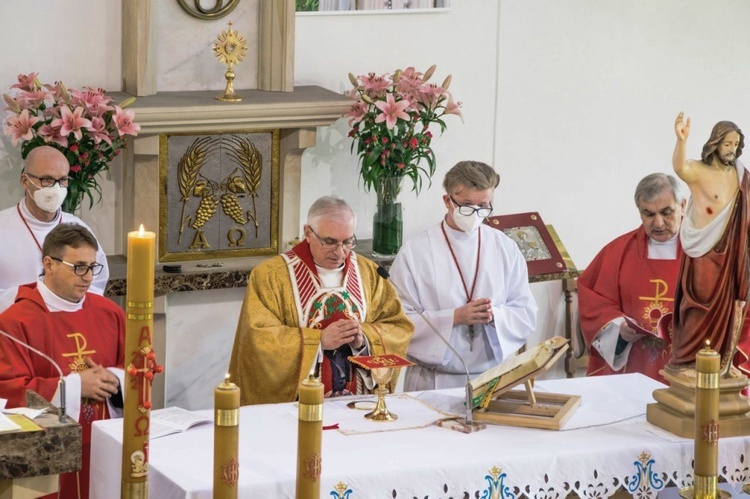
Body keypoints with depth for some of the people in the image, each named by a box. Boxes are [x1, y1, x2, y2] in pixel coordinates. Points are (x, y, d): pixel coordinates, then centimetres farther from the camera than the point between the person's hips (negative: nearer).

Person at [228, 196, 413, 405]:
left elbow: (400, 329, 8)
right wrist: (320, 340, -17)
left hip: (358, 403, 1)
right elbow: (260, 339, -10)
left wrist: (363, 339, -11)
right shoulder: (270, 275, -2)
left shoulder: (368, 272, 10)